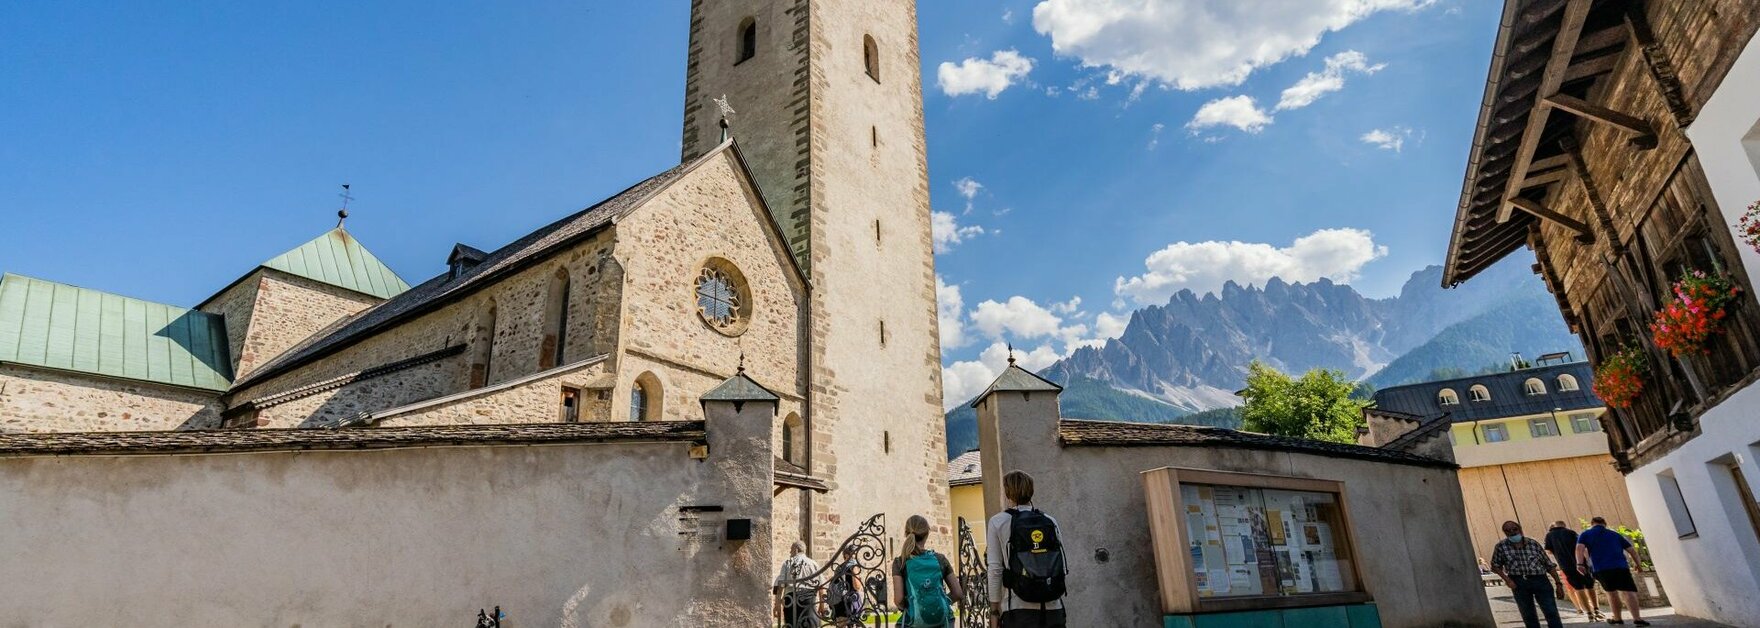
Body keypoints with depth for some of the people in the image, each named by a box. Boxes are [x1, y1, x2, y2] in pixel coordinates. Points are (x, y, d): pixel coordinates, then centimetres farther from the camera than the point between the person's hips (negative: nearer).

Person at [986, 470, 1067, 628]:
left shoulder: (998, 522, -1)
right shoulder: (1050, 521, 8)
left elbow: (995, 570, -3)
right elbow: (1062, 566, 8)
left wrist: (994, 610, 2)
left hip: (1019, 610, -3)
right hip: (1053, 608, 3)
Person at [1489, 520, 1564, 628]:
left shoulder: (1533, 543, 5)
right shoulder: (1501, 546, 1)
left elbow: (1549, 564, 9)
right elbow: (1496, 566, 7)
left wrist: (1558, 583, 5)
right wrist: (1507, 579, -6)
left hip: (1540, 580, 0)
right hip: (1518, 583, 0)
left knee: (1551, 613, -5)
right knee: (1528, 615, 6)